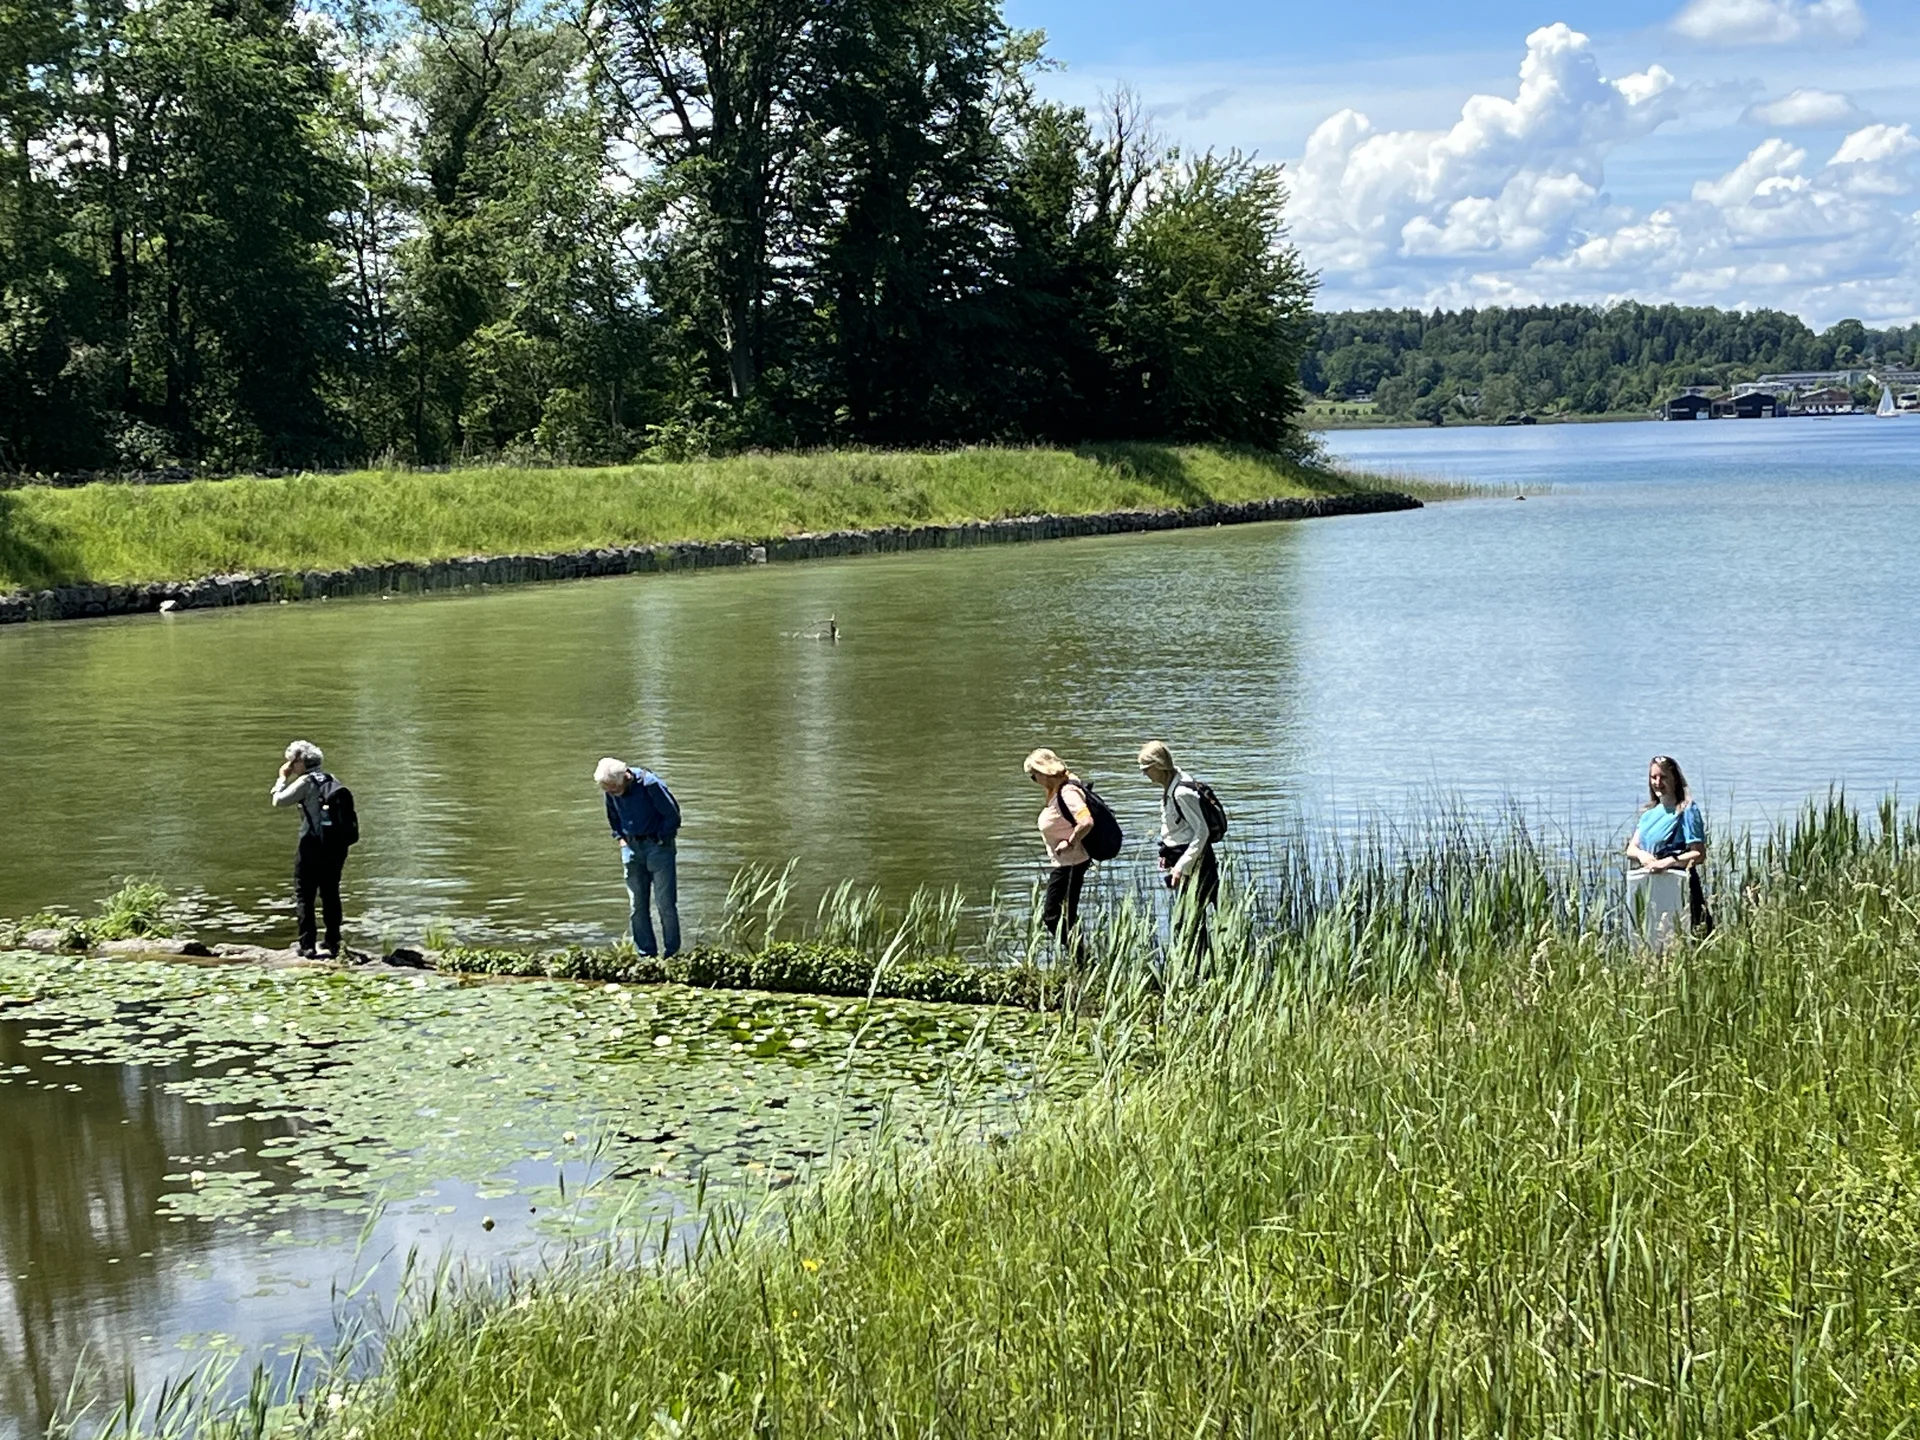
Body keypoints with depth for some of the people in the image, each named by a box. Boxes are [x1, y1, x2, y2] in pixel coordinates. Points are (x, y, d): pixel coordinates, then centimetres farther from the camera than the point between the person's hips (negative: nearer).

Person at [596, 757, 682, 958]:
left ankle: (672, 953, 1)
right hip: (632, 847, 5)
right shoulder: (611, 792, -3)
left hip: (657, 845, -5)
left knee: (665, 902, -6)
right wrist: (621, 838, 8)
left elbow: (672, 815, -13)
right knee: (636, 905, 4)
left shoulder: (650, 785, -21)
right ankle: (646, 954, 10)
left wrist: (661, 839, -9)